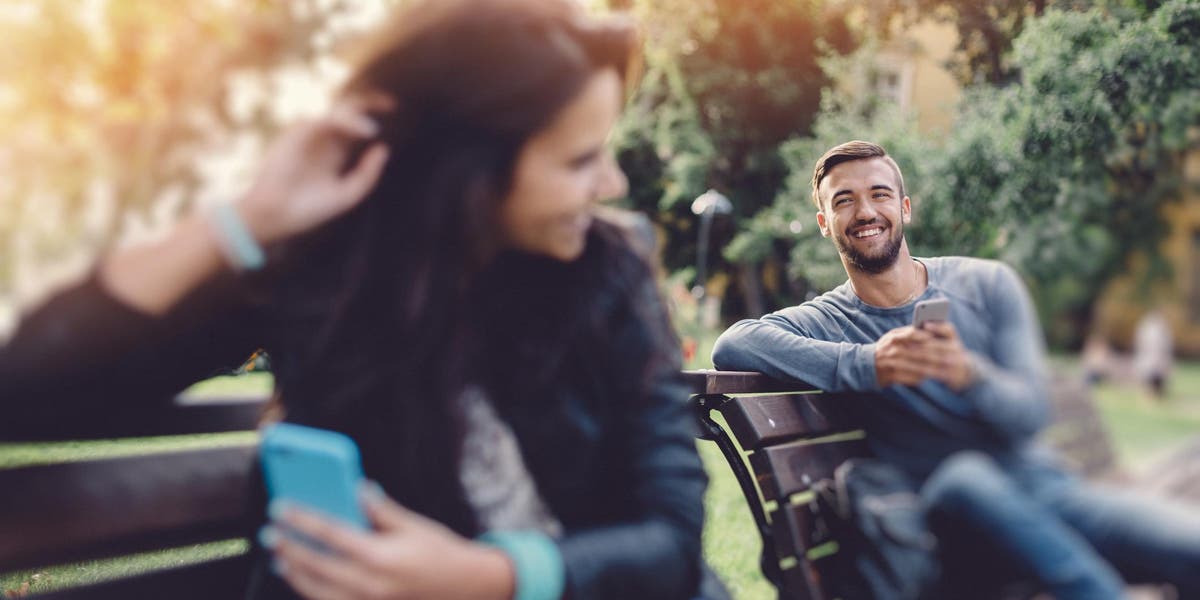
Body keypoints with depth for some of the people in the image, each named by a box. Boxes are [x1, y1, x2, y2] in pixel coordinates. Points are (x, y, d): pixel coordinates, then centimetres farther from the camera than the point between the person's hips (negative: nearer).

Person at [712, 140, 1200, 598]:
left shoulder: (986, 284, 8)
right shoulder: (827, 322, 3)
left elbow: (1030, 412, -4)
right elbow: (731, 345, -19)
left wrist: (969, 375, -28)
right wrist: (867, 366, -30)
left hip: (1043, 486, 1)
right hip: (957, 517, -1)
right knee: (967, 476, -37)